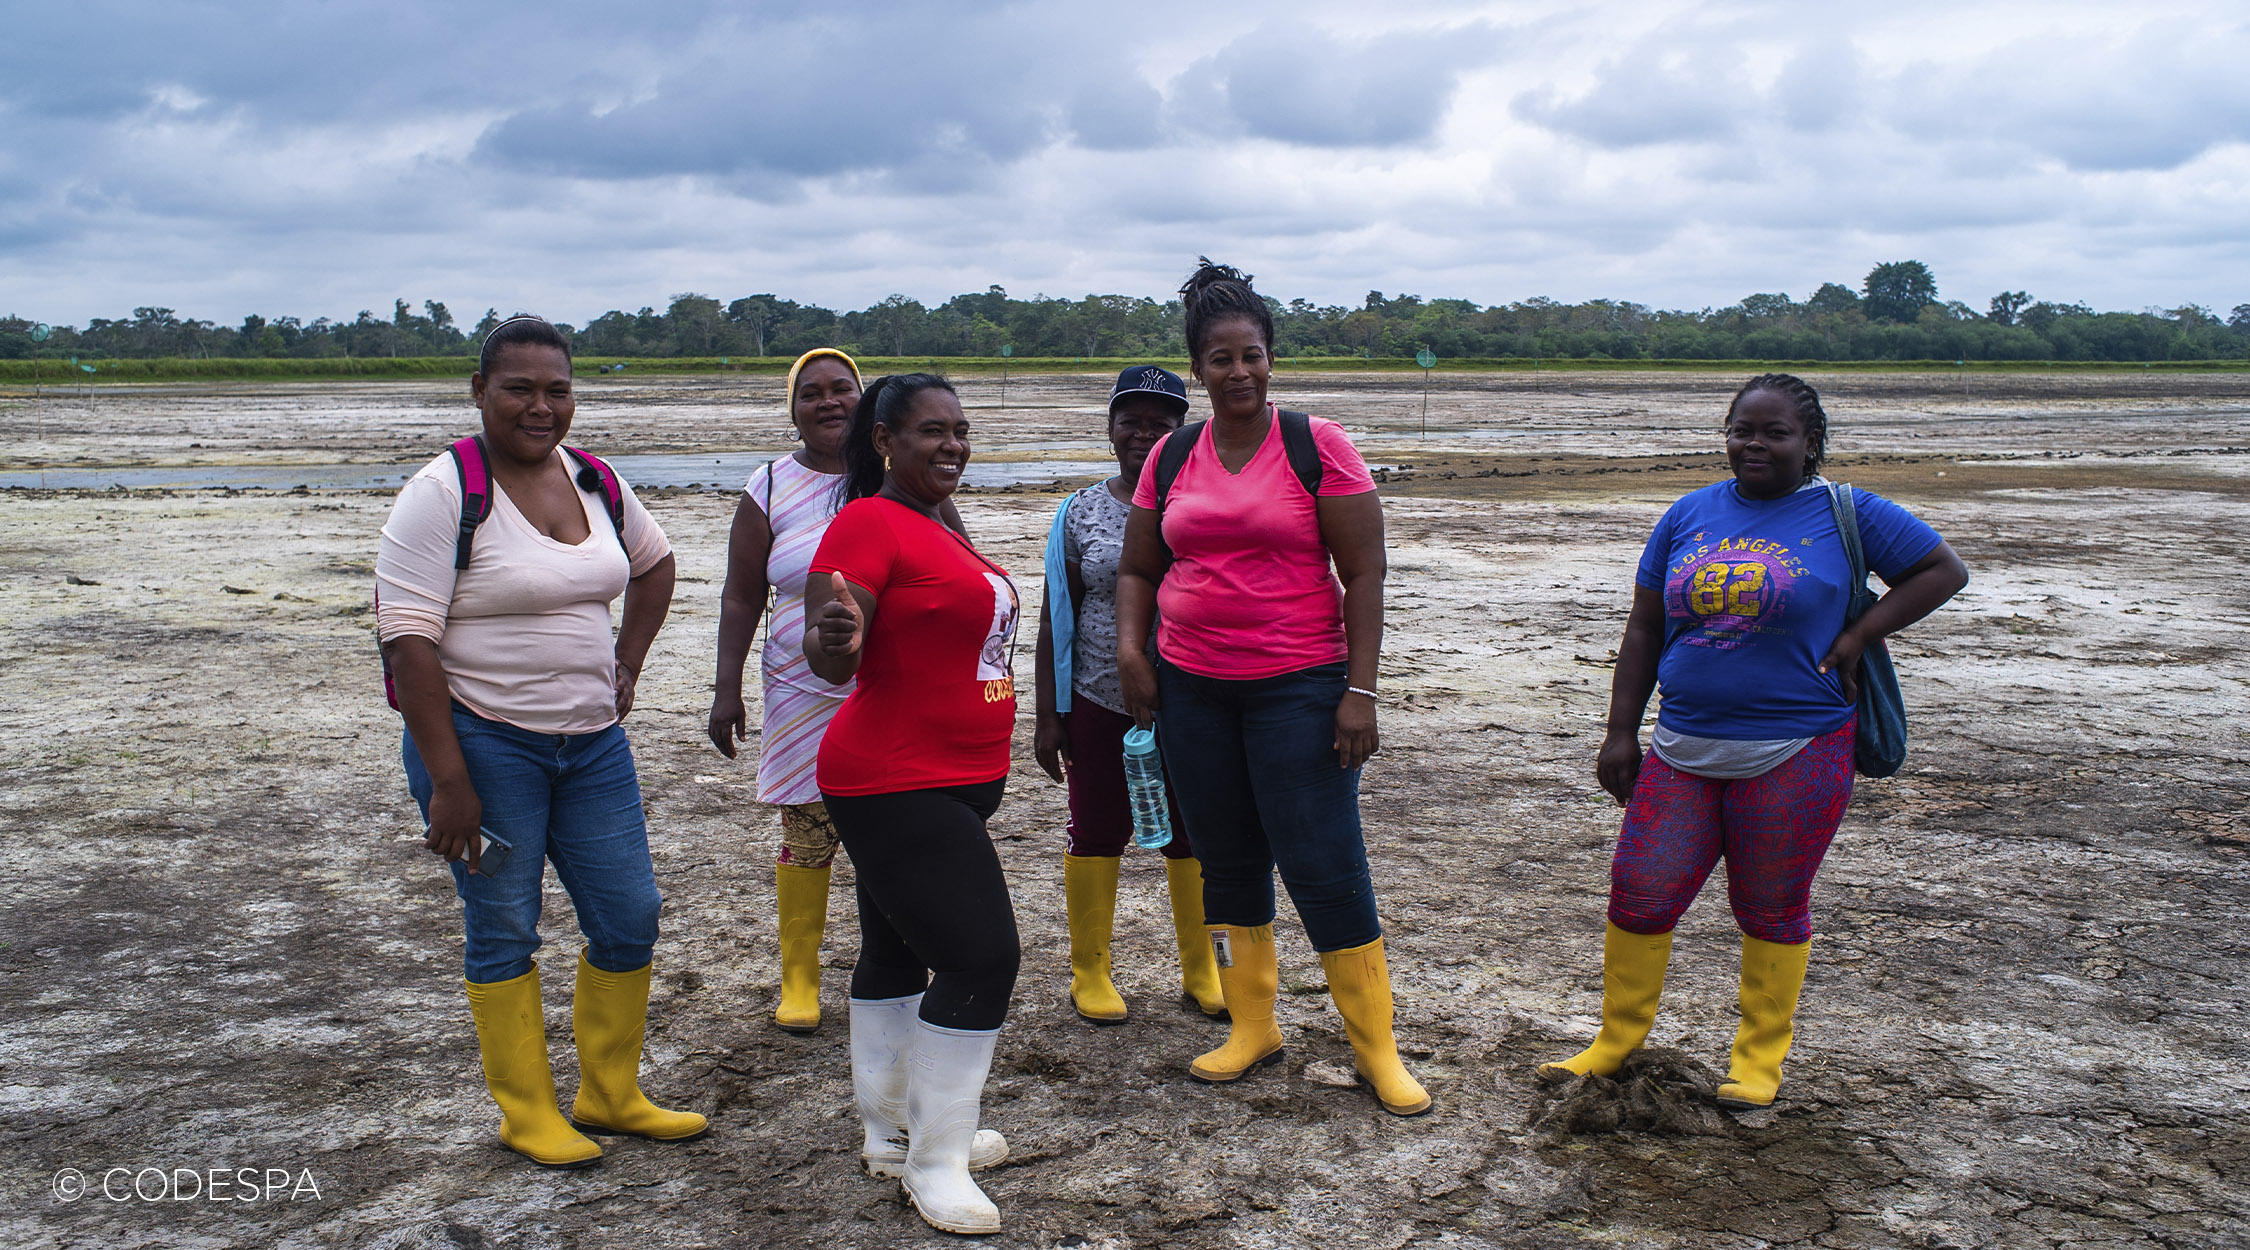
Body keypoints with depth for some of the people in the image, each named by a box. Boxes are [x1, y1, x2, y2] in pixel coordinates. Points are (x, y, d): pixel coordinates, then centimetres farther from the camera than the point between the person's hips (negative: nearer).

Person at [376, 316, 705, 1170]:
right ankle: (527, 1114, 21)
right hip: (484, 744, -6)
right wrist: (447, 779, -20)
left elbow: (654, 561, 26)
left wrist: (627, 664, 14)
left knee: (629, 916, 8)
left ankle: (610, 1096, 26)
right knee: (503, 930, 5)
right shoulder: (442, 493, -12)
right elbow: (406, 641, -16)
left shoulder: (592, 481, 6)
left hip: (592, 741, 6)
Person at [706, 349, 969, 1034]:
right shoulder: (770, 489, 3)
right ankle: (799, 976, 21)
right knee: (808, 835, 4)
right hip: (807, 694, 0)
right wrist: (727, 688, 0)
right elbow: (740, 598, 5)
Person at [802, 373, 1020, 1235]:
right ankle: (934, 1164, 2)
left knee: (898, 953, 18)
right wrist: (835, 638, -45)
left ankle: (892, 1131, 30)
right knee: (981, 958, -11)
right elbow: (829, 660, -22)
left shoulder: (938, 526, 12)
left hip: (951, 782, 10)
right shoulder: (868, 523, -16)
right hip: (897, 786, -10)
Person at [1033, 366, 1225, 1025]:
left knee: (1193, 836, 8)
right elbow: (1056, 618, 4)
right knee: (1096, 833, 8)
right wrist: (1048, 715, 0)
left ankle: (1201, 970, 25)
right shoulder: (1080, 514, 2)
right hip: (1100, 704, 0)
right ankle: (1090, 971, 23)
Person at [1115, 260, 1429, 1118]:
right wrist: (1130, 648, -3)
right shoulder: (1171, 459, 7)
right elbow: (1137, 570, 15)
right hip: (1192, 691, 5)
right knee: (1228, 863, 12)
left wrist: (1360, 690, -12)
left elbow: (1364, 574, -7)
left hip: (1299, 688, -4)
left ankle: (1376, 1046, 10)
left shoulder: (1317, 445, -5)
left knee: (1324, 865, -4)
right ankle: (1252, 1028, 27)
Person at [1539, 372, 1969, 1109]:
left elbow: (1943, 570, 3)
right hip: (1682, 751, 3)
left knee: (1771, 910, 8)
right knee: (1638, 896, 3)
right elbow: (1644, 632, 10)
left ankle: (1760, 1054, 27)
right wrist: (1620, 733, 5)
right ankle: (1617, 1039, 23)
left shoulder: (1846, 514, 0)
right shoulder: (1689, 516, 8)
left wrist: (1856, 638, -7)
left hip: (1795, 756, -3)